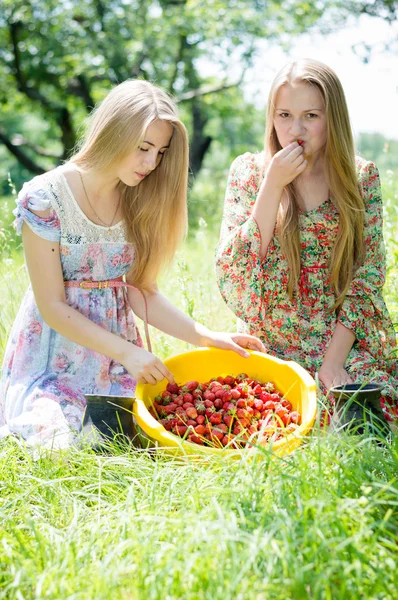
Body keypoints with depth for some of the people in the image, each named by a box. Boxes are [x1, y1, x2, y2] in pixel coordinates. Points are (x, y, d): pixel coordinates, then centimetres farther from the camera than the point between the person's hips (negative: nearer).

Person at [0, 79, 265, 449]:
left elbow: (141, 292, 1)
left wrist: (205, 337, -12)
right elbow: (52, 306, -14)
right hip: (56, 356, -4)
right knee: (53, 446, -23)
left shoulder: (140, 203, 2)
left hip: (118, 354, 5)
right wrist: (125, 351, -20)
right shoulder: (46, 197, -14)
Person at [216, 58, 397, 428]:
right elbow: (234, 275, -9)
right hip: (270, 350, -1)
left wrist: (333, 360, -12)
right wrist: (274, 183, -16)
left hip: (347, 345, 1)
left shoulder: (361, 177, 2)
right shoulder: (249, 171, 1)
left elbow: (367, 277, -1)